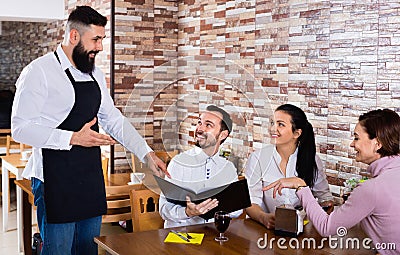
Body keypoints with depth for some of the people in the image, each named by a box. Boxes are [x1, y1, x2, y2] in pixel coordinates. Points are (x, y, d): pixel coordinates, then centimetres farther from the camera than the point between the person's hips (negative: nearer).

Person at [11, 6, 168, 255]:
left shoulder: (96, 75, 11)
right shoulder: (39, 72, -11)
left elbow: (114, 119, 15)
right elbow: (21, 128, -15)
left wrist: (147, 153, 6)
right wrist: (73, 138, -22)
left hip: (91, 178, 7)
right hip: (56, 181, -7)